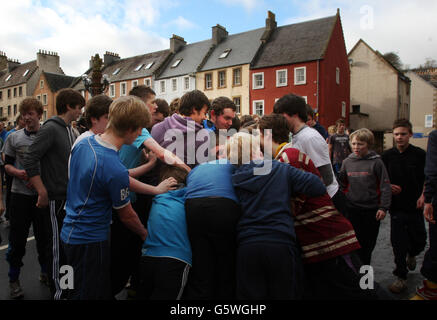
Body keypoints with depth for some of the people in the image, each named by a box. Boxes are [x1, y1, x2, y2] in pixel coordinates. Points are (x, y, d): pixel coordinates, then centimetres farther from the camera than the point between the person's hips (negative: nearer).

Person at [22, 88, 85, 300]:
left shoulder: (70, 131, 10)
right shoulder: (50, 129, -15)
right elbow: (29, 161, -20)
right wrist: (43, 193, -20)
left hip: (70, 198, 8)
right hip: (56, 199, -8)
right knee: (56, 246, 4)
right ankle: (57, 292, 19)